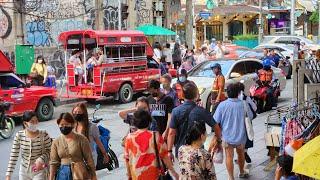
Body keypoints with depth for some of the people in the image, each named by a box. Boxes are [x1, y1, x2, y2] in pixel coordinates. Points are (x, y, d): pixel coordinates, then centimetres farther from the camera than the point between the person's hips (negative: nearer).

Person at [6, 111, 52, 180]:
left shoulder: (44, 135, -15)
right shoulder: (19, 136, -10)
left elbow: (49, 150, -4)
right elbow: (13, 156, -6)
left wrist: (41, 159, -23)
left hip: (39, 172, -3)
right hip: (24, 171, 3)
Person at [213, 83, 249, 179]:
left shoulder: (222, 105, -17)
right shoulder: (243, 104, -15)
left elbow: (216, 121, -11)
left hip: (227, 136, -1)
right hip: (240, 135, 2)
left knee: (229, 157, 10)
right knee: (241, 154, 23)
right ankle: (242, 172, 43)